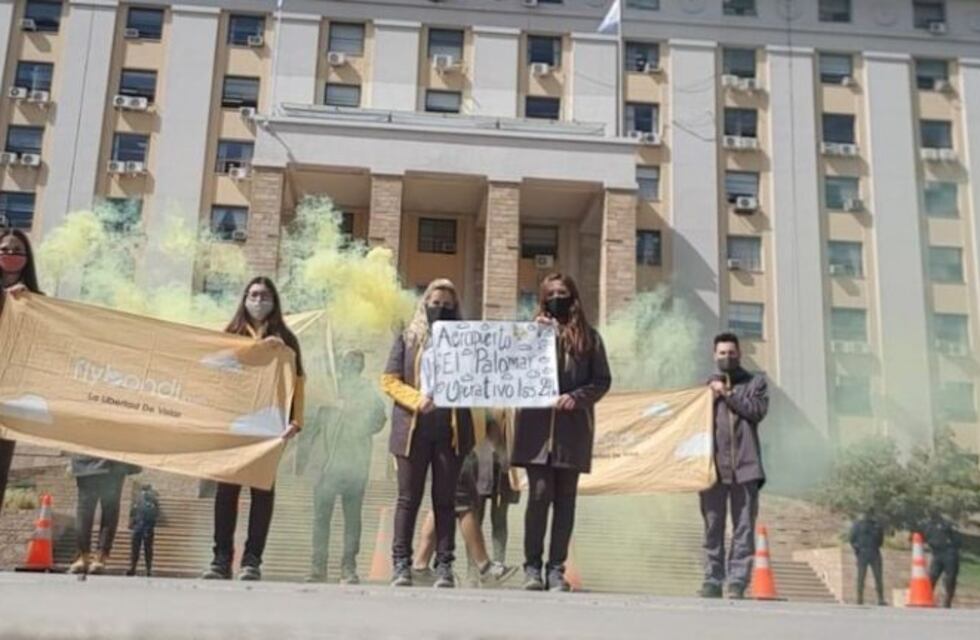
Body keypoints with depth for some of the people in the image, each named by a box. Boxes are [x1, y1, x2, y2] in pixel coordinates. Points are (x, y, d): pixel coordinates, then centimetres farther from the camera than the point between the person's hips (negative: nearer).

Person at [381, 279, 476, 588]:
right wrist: (417, 399, -12)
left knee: (445, 499, 4)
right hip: (413, 428, -1)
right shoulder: (407, 338, 9)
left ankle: (444, 565, 6)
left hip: (451, 429, 1)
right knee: (408, 498, 2)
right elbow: (389, 380, 3)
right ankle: (401, 563, 5)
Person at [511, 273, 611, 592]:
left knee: (565, 499, 3)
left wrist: (577, 397, -10)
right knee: (539, 495, -6)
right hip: (537, 425, -1)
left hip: (573, 428, 1)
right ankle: (532, 565, 2)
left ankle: (557, 568, 8)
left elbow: (603, 380, 7)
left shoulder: (588, 337, 10)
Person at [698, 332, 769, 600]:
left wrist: (727, 394, -4)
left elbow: (757, 410, -4)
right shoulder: (707, 385, 20)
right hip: (713, 464, 2)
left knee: (744, 528, -4)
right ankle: (712, 581, 4)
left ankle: (737, 582, -2)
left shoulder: (755, 382, 14)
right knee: (713, 526, 2)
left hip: (744, 465, -2)